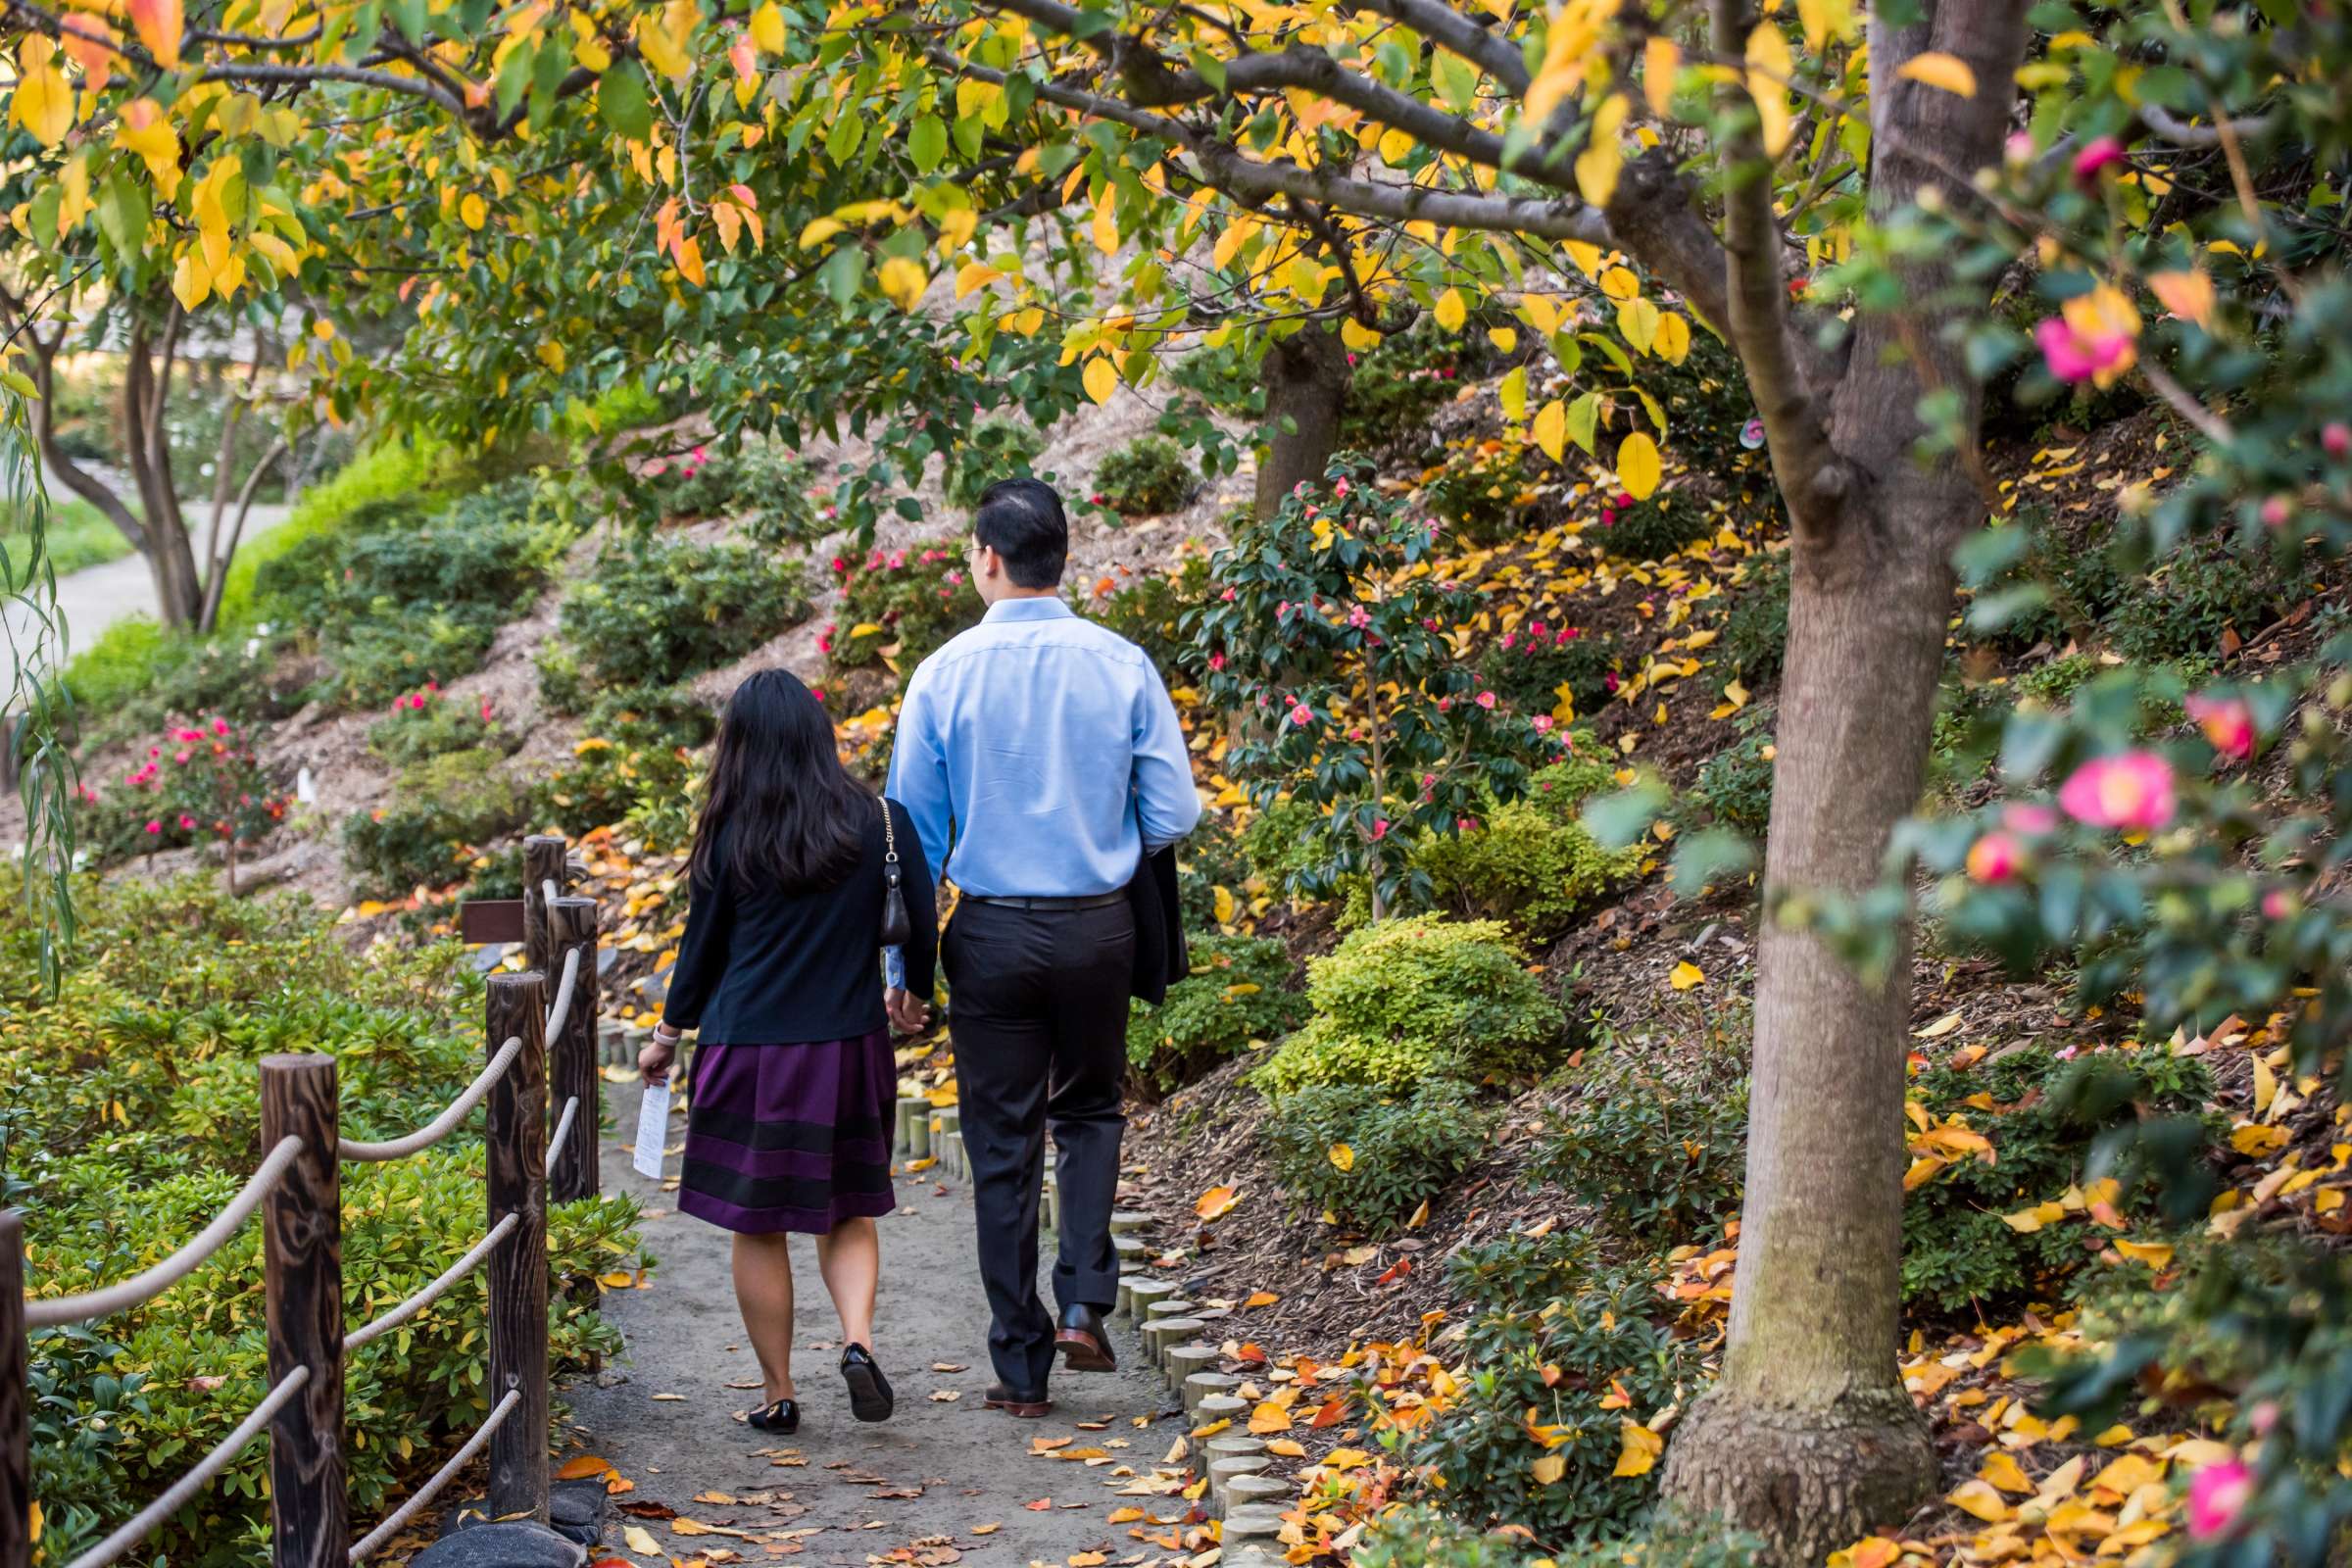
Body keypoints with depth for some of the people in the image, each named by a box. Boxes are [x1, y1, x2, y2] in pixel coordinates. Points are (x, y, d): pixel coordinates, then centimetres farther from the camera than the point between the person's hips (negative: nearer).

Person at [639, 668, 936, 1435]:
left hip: (747, 1052, -1)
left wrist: (667, 1035, 18)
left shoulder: (730, 836, -6)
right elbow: (923, 926, -1)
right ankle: (858, 1339, -9)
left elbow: (702, 946, 3)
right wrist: (912, 993, 19)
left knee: (757, 1227, 9)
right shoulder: (880, 822, -5)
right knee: (847, 1213, 16)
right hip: (848, 1049, 1)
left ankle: (778, 1394, 14)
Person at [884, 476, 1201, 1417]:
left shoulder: (945, 676, -7)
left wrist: (904, 967, 6)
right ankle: (1084, 1302, 5)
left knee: (1003, 1147, 9)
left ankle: (1021, 1367, 13)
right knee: (1089, 1113, 23)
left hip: (992, 933, -1)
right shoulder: (1123, 667, -5)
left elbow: (914, 832, -3)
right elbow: (1173, 818, -4)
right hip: (1099, 926, 1)